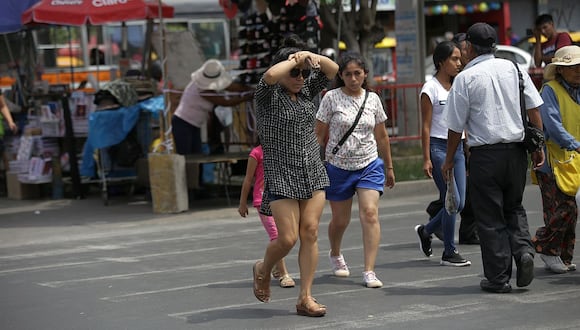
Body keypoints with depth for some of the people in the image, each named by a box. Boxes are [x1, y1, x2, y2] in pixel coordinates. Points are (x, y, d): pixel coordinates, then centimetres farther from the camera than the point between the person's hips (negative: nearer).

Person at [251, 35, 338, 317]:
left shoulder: (305, 91, 10)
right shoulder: (268, 96, -7)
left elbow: (332, 69, 7)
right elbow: (270, 76, -29)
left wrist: (310, 56, -9)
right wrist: (294, 60, -14)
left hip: (313, 173, 5)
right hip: (281, 176, -5)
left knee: (310, 233, -3)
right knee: (287, 238, -8)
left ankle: (305, 298, 1)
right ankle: (263, 270, 24)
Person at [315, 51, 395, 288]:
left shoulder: (373, 99, 4)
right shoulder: (332, 98, -6)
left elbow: (381, 136, 14)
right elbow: (319, 135, -3)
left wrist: (389, 167, 19)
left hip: (369, 165, 2)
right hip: (338, 167, -1)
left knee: (370, 213, -16)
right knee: (340, 220, 9)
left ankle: (369, 271, -15)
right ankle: (335, 255, 42)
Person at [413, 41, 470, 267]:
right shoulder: (430, 89, -7)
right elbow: (426, 127, -8)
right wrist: (426, 159, -12)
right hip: (438, 147, -7)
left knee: (459, 203, 4)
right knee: (453, 201, -8)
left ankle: (425, 231, 26)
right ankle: (449, 252, 3)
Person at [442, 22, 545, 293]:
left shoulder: (465, 78, -7)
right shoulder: (513, 68, 5)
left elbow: (456, 126, -4)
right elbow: (534, 109, 5)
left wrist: (449, 159, 9)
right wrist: (538, 146, 13)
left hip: (485, 154, -4)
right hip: (516, 150, 4)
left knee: (490, 218, 5)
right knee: (513, 208, 21)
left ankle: (498, 278, 7)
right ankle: (523, 249, -4)